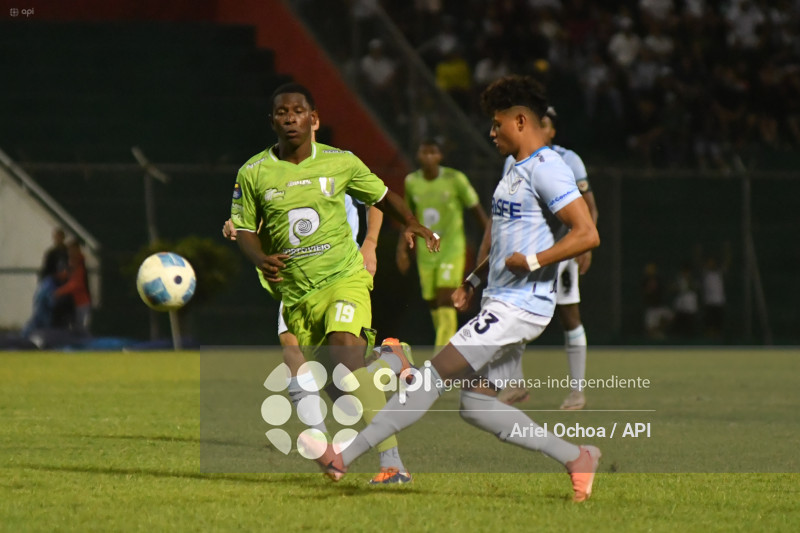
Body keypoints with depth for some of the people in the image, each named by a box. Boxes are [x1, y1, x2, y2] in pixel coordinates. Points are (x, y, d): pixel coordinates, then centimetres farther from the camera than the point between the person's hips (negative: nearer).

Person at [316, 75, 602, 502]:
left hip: (519, 307, -11)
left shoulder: (547, 169, -13)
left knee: (435, 373, -12)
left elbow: (587, 234, -20)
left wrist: (532, 261, -22)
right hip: (501, 303, 11)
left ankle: (347, 455, -12)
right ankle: (575, 458, 10)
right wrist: (475, 278, 21)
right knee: (476, 406, 5)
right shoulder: (516, 169, 19)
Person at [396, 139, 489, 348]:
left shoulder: (455, 179, -9)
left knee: (445, 301, -16)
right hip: (426, 253, 5)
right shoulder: (411, 181, 3)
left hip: (451, 250, -4)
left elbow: (478, 211, -2)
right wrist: (402, 247, 12)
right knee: (434, 305, 4)